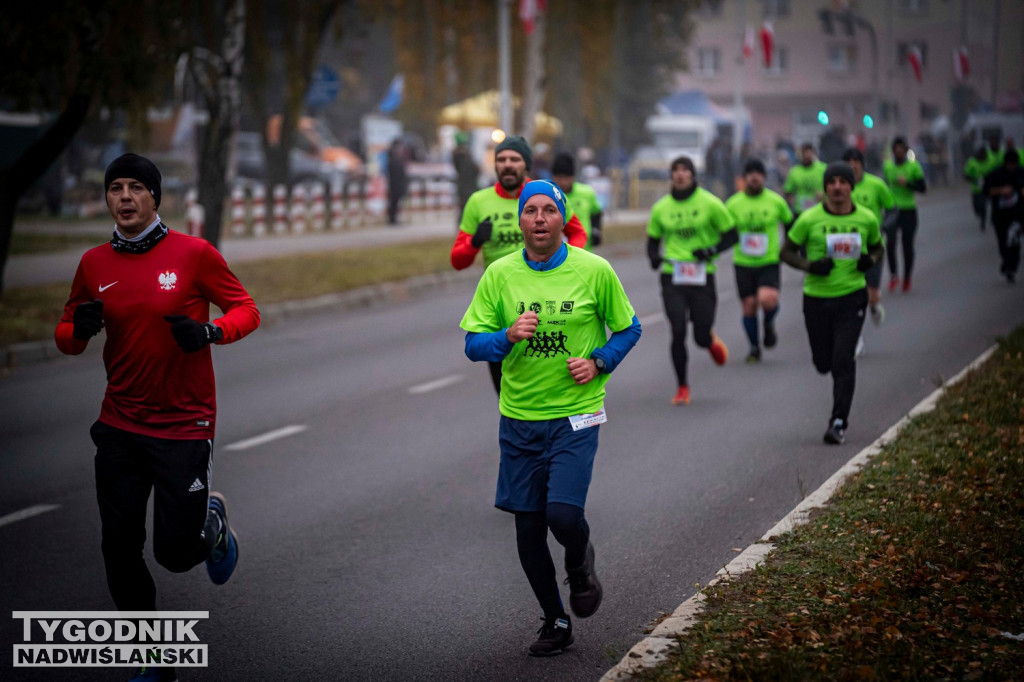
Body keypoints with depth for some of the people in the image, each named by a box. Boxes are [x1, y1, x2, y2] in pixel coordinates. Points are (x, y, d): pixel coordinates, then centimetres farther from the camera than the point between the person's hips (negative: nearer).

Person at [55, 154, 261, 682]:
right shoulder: (94, 264, 4)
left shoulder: (194, 254, -6)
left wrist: (209, 331, -21)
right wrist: (79, 329, -12)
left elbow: (246, 310, -1)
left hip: (184, 425, -3)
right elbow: (66, 339, 12)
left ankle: (211, 521, 34)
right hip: (119, 426, 4)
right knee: (119, 549, 3)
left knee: (175, 552, -3)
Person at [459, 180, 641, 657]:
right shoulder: (499, 274, 0)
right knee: (528, 529, 6)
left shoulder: (594, 271, -4)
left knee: (562, 513, -19)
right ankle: (556, 622, 26)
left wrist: (598, 363, -8)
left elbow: (628, 328, 9)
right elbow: (473, 344, 0)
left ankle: (580, 564, 17)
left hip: (575, 416, -2)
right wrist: (509, 336, -20)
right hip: (519, 419, 3)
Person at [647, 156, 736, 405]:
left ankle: (711, 340, 40)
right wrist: (654, 256, -7)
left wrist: (712, 250, -14)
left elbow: (731, 235, 4)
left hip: (702, 276, -1)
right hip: (672, 276, 1)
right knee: (678, 332, -9)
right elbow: (653, 239, 15)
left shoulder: (709, 203, -2)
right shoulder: (661, 207, 4)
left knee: (701, 337, 0)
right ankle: (682, 386, 6)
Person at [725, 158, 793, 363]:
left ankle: (769, 323, 10)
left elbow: (789, 223, 15)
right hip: (743, 263, 1)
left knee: (768, 299, -25)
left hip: (769, 262, -1)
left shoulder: (776, 201, 0)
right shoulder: (733, 204, 0)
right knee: (749, 306, 2)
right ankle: (754, 348, 23)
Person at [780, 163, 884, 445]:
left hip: (852, 297, -1)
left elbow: (877, 246, 18)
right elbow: (786, 252, 3)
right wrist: (809, 266, -15)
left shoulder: (866, 218, 0)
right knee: (823, 363, 8)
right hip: (817, 297, 1)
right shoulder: (809, 219, -6)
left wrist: (871, 260, -6)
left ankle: (839, 423, -3)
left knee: (843, 360, -11)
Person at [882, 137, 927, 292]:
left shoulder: (914, 166, -5)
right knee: (890, 242, -17)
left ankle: (907, 278, 22)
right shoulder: (887, 166, 4)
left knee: (907, 245, 6)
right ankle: (893, 275, -5)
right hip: (892, 210, 1)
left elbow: (923, 188, -6)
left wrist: (907, 183, -20)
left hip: (908, 211, -1)